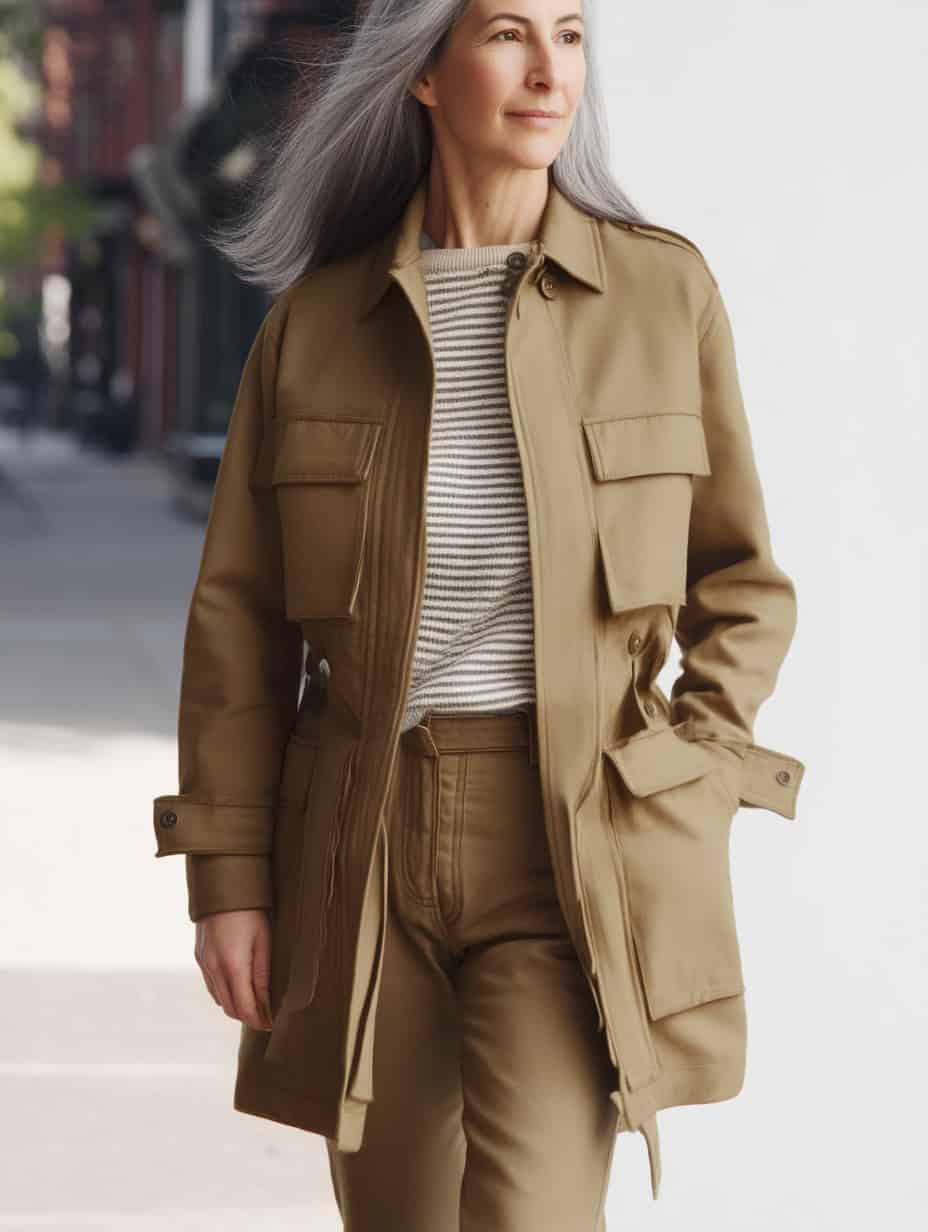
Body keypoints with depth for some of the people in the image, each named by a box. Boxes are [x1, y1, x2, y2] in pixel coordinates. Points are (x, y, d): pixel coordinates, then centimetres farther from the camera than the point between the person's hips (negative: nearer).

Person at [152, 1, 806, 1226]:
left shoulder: (664, 290, 0)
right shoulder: (315, 319, 3)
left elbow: (742, 585, 8)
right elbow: (240, 618, 5)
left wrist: (683, 793, -6)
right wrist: (226, 876, -1)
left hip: (580, 852, -2)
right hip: (367, 848, 2)